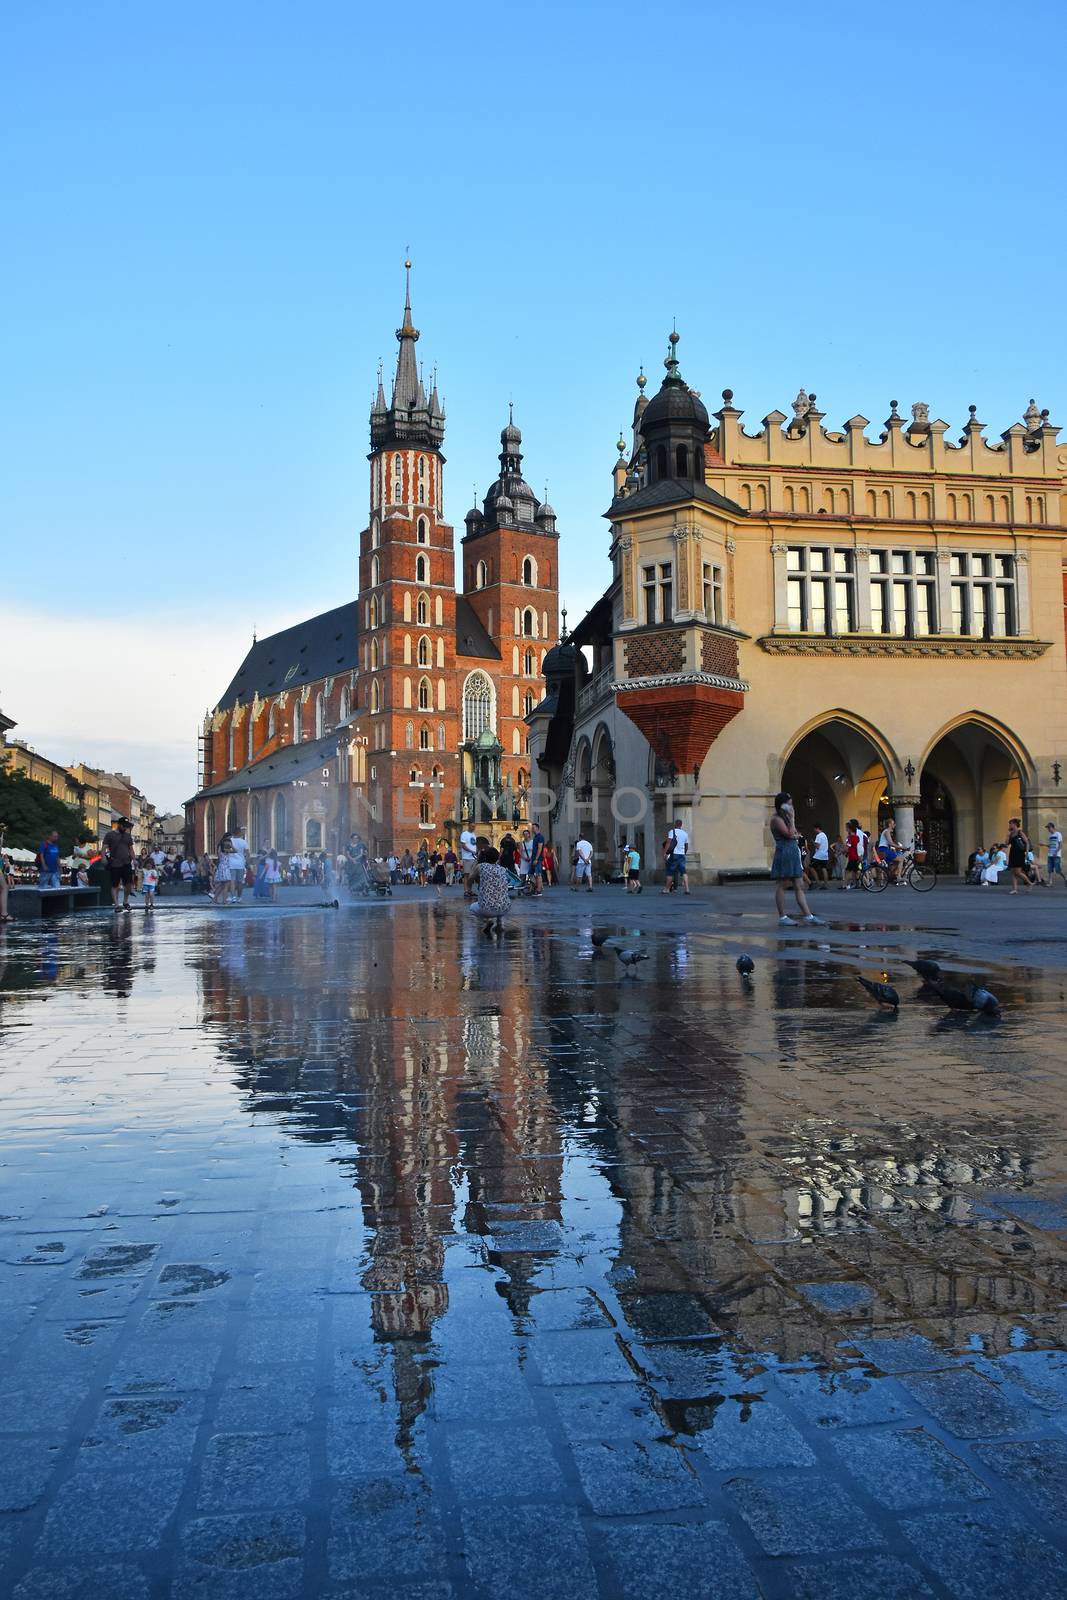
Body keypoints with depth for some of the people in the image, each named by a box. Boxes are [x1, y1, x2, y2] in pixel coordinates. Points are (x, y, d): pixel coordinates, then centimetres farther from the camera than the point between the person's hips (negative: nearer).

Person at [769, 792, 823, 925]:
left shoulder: (784, 818, 20)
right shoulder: (776, 819, -9)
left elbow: (795, 835, 19)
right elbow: (789, 834, -17)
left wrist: (795, 835, -4)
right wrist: (791, 818, -11)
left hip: (793, 854, 10)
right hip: (784, 853, -10)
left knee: (799, 886, 6)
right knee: (781, 886, -4)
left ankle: (808, 915, 4)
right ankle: (782, 917, 0)